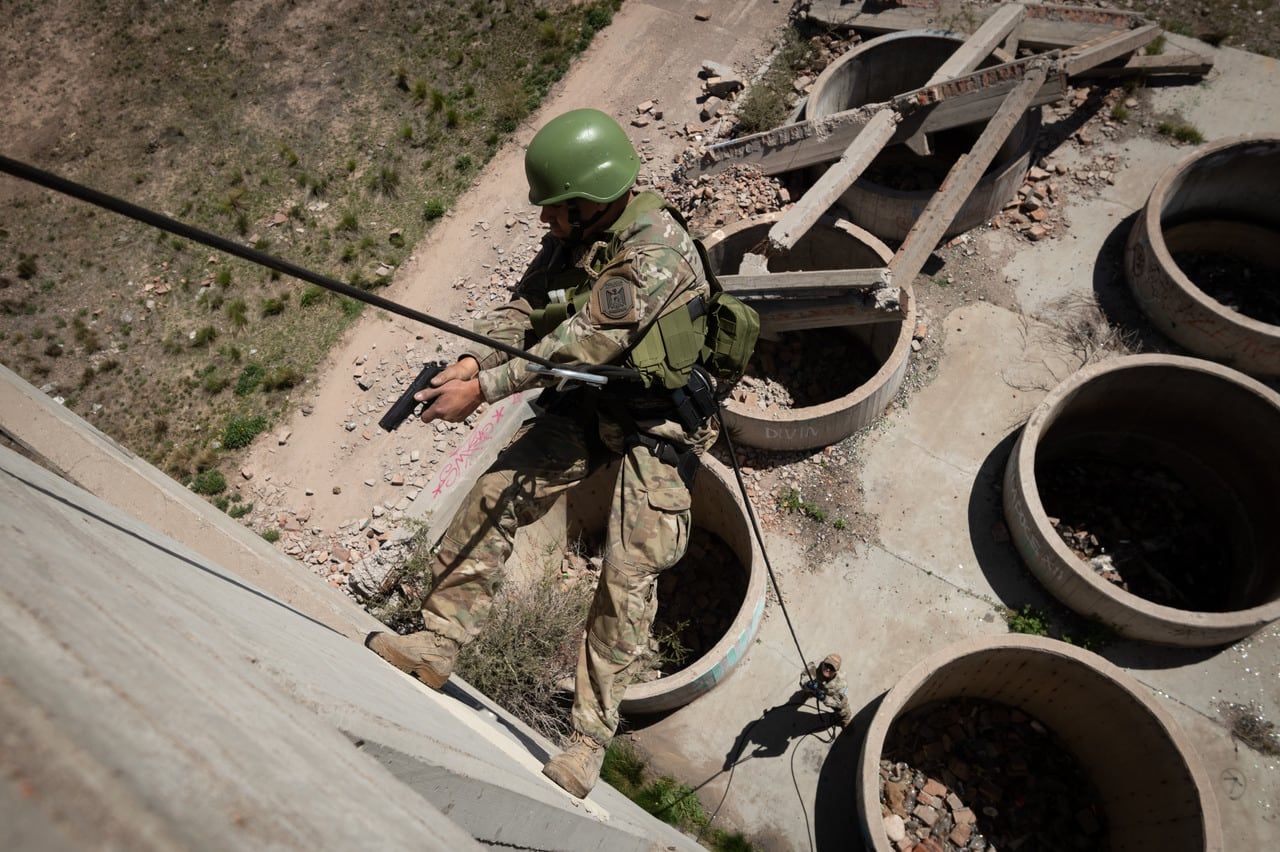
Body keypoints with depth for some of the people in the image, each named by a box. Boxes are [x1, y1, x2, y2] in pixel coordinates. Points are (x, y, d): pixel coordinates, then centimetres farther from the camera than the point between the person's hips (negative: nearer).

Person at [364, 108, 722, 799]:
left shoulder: (656, 247, -25)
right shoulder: (573, 238, 0)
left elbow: (582, 342, -30)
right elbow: (523, 310, -1)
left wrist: (483, 391, -29)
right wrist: (472, 360, -20)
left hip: (658, 417, -7)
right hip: (589, 400, 7)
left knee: (628, 575, -10)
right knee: (494, 495, -3)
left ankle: (588, 740, 3)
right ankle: (436, 645, 10)